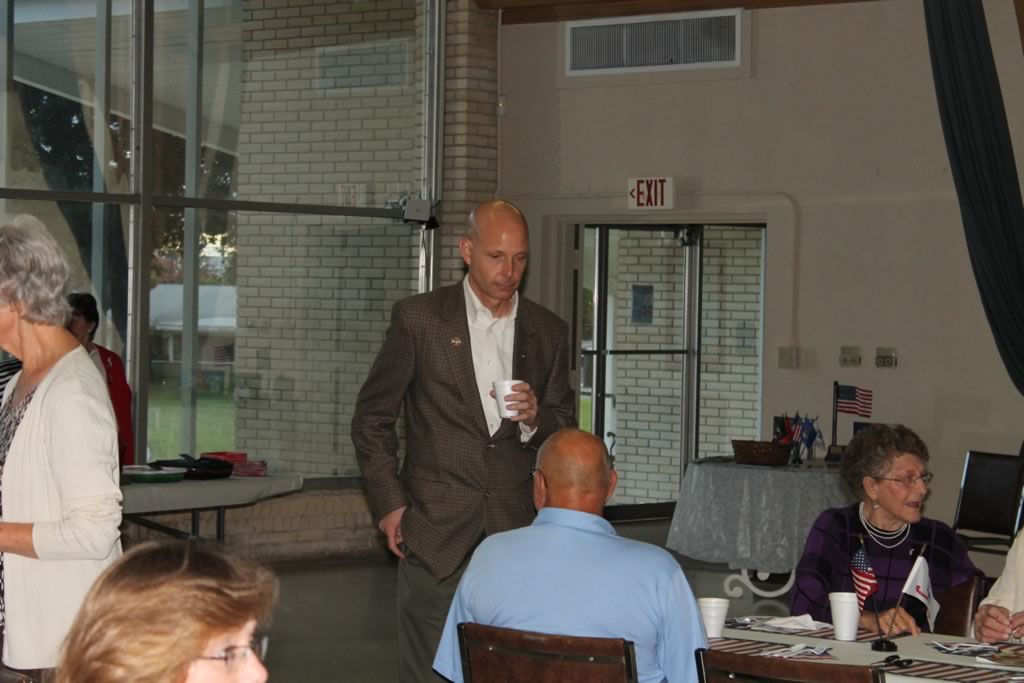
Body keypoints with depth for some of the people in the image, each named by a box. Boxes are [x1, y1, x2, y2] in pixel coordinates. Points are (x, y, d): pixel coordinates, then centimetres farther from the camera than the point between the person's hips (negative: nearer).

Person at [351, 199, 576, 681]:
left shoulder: (548, 332, 8)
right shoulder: (419, 319, 0)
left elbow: (566, 434, 14)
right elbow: (371, 419, 5)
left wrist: (534, 418, -9)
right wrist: (389, 505, -2)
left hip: (515, 533, 3)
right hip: (435, 534, -2)